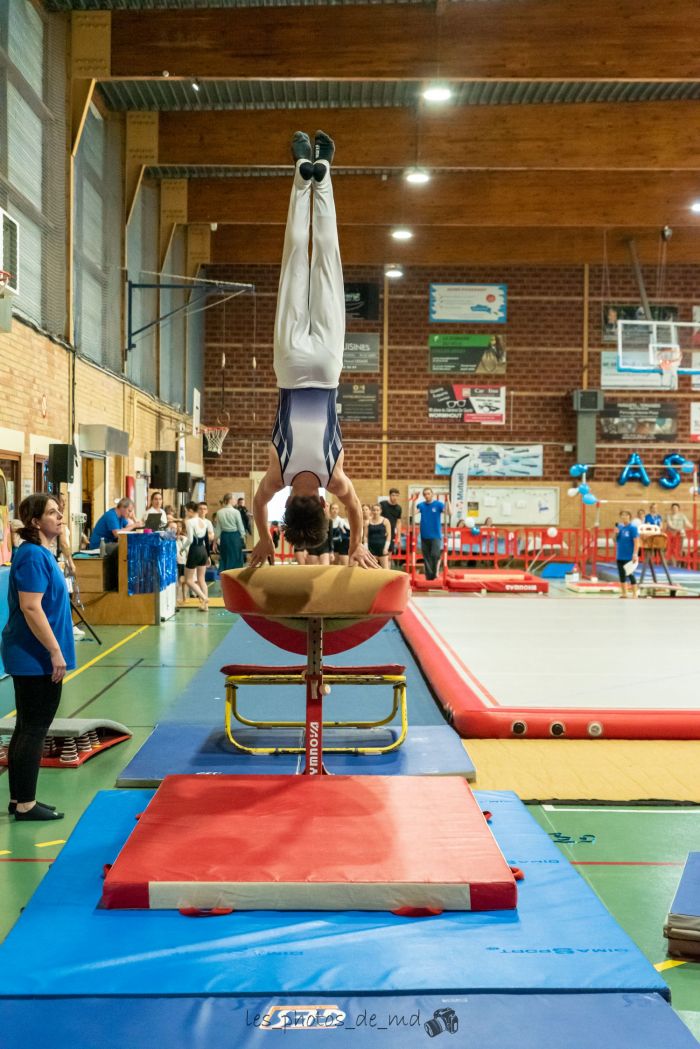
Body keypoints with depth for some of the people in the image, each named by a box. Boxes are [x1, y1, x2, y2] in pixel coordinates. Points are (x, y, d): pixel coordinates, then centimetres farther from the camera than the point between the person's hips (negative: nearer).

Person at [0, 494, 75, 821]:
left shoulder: (41, 553, 12)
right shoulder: (33, 556, -18)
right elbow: (31, 609, -24)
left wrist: (54, 650, 21)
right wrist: (55, 652, -21)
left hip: (28, 656, 10)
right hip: (36, 657, -10)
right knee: (34, 730, -1)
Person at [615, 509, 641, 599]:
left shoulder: (633, 527, -9)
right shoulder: (619, 527, 10)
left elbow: (637, 542, -14)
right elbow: (615, 541, 15)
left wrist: (635, 554, -21)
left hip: (629, 556, -6)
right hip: (620, 556, 6)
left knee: (630, 574, -5)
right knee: (622, 575, 9)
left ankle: (635, 594, 3)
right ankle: (623, 593, 17)